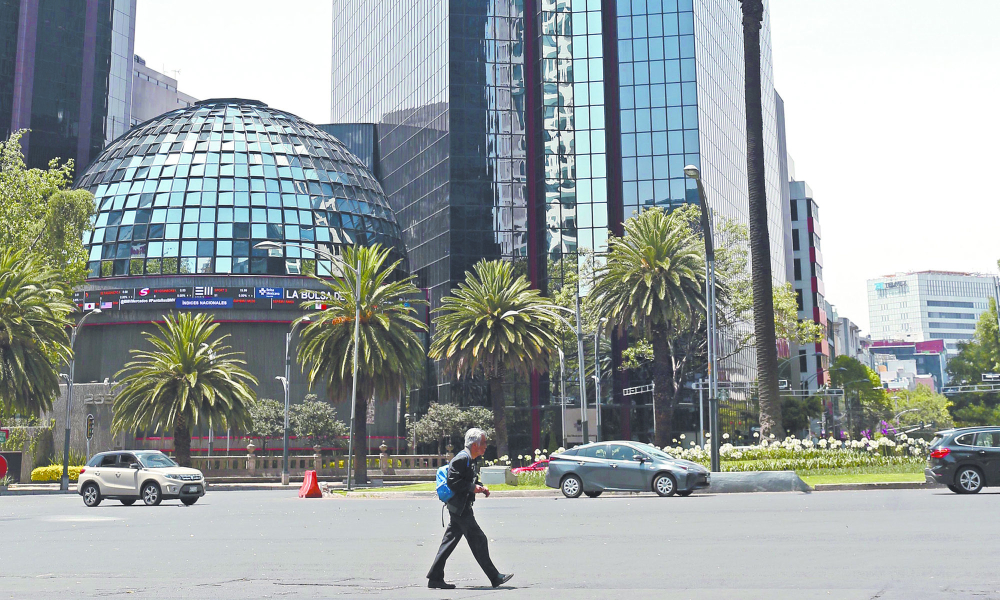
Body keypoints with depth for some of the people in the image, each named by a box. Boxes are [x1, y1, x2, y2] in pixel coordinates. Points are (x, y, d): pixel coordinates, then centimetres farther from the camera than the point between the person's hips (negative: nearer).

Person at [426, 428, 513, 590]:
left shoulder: (470, 460, 17)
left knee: (450, 541, 10)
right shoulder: (462, 458, -16)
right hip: (460, 508, -10)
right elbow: (452, 482, -21)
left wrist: (481, 487, 9)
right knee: (478, 540, -5)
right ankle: (495, 577, 1)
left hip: (460, 508, 10)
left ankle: (435, 578, 13)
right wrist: (472, 487, -18)